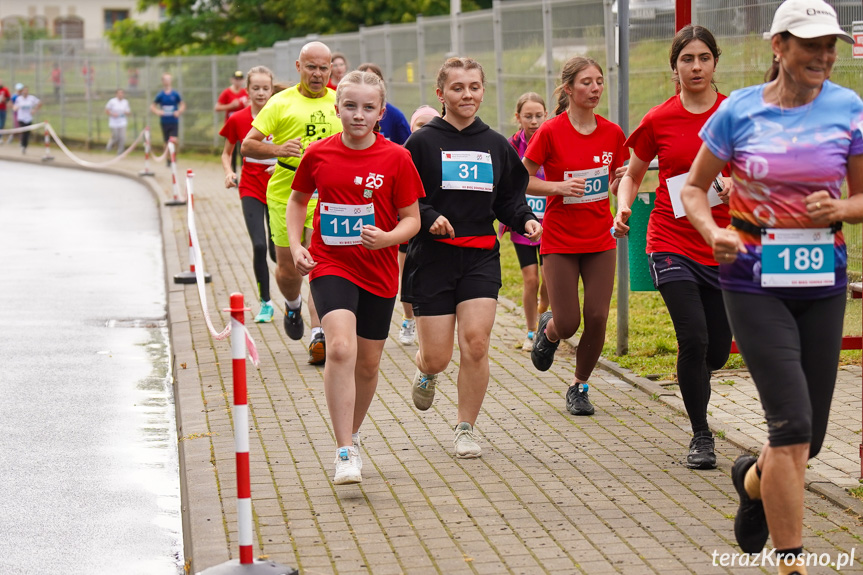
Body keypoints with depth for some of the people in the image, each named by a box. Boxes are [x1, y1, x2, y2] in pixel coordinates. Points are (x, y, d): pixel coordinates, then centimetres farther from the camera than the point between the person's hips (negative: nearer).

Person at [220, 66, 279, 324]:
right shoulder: (238, 120, -2)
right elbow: (227, 152, 11)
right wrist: (229, 172, -8)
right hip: (251, 189, 0)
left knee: (277, 252, 3)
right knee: (259, 245, -14)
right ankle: (266, 302, 2)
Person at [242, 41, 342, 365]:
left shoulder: (340, 103, 7)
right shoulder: (281, 103, 0)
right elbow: (248, 145, -3)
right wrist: (278, 150, -21)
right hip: (285, 195, 0)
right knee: (288, 270, 7)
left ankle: (318, 335, -10)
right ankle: (293, 305, 40)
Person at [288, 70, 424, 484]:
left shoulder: (396, 159, -6)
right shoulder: (319, 155, -2)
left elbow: (412, 218, -1)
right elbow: (298, 200, 15)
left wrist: (387, 238, -21)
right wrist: (296, 245, 1)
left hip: (378, 271, 1)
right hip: (330, 265, -1)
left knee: (368, 363, 12)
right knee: (341, 348, -22)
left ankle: (352, 435, 38)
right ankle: (345, 452, -20)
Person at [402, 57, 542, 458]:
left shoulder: (496, 145, 10)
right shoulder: (422, 143, -1)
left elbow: (509, 198, 17)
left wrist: (525, 220, -3)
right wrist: (429, 218, -19)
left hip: (481, 258, 2)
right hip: (433, 257, -2)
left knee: (475, 342, -13)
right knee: (438, 357, -1)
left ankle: (465, 429, 4)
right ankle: (426, 372, 39)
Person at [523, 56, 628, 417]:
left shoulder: (612, 133, 1)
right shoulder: (550, 132, -10)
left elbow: (616, 188, 12)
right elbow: (522, 181, -5)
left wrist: (620, 183, -11)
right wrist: (558, 186, -20)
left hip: (600, 240, 3)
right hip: (560, 241, -3)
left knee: (597, 318, -4)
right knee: (568, 324, -7)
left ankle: (580, 387, 18)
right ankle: (547, 330, 31)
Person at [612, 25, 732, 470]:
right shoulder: (658, 121, -1)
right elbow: (632, 175, 11)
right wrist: (623, 208, -8)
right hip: (672, 243, -2)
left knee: (717, 351, 6)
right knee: (693, 337, -17)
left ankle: (692, 378, 45)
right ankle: (701, 437, 0)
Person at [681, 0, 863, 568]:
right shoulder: (739, 110, -4)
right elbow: (694, 187, 6)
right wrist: (712, 232, -13)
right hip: (754, 282, -3)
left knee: (810, 436, 9)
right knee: (792, 423, -14)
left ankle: (754, 478, 45)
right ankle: (792, 561, -5)